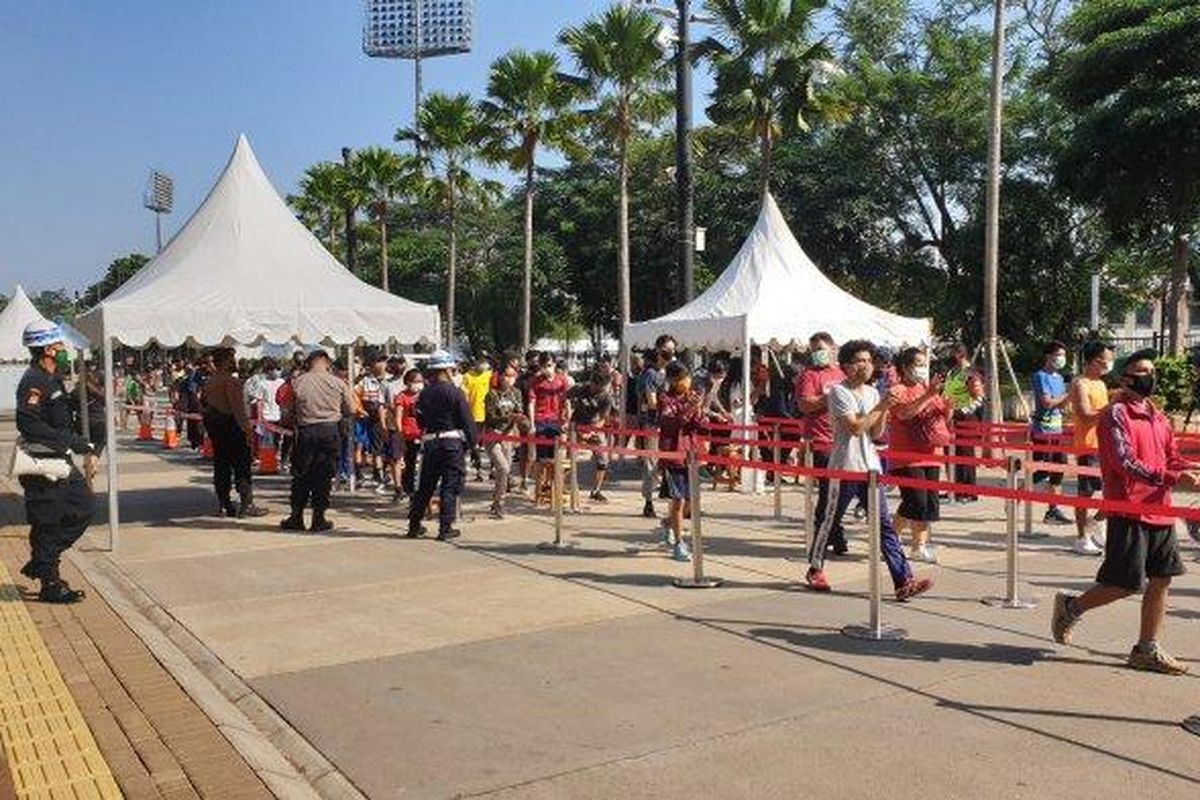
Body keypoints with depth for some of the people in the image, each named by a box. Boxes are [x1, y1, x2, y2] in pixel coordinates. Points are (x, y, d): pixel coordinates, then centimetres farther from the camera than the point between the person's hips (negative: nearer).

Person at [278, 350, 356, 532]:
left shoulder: (297, 382, -4)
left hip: (305, 431, 0)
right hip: (330, 431, 0)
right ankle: (319, 518, 10)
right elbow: (350, 410, 5)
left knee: (301, 476, 12)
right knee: (324, 476, 7)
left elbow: (289, 412, 2)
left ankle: (296, 517, 17)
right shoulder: (338, 383, -3)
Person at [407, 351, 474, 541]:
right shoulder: (455, 392, -10)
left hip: (430, 443, 5)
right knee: (450, 486, 2)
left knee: (425, 486, 14)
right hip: (452, 442, -5)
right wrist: (471, 442, 1)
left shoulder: (424, 394, 5)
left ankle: (414, 525, 20)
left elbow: (420, 419, 11)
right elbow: (467, 420, -9)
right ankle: (445, 528, 3)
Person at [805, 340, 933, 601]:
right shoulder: (838, 391, -8)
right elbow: (855, 427, -17)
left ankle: (904, 581, -5)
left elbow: (875, 434, 9)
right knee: (830, 520, 7)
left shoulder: (872, 393, 12)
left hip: (870, 466, 6)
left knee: (885, 525, -1)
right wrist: (880, 407, -13)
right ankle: (815, 569, 26)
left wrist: (885, 410, -4)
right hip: (844, 467, -6)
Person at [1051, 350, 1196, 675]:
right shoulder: (1115, 414, -10)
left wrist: (1190, 469, -5)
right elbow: (1125, 462, -20)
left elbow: (1172, 457, 17)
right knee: (1125, 584, -4)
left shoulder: (1158, 417, 16)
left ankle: (1147, 650, 20)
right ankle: (1070, 607, 19)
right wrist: (1172, 478, -27)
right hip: (1128, 511, -8)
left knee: (1161, 580, 9)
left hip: (1159, 511, 8)